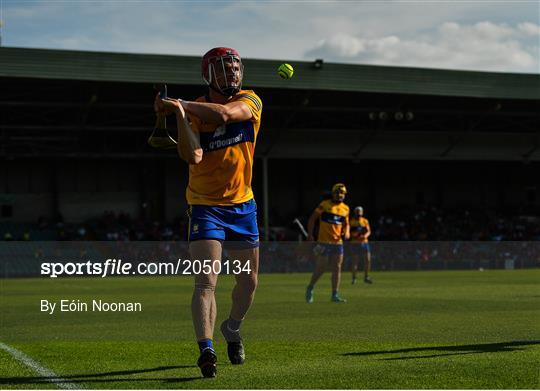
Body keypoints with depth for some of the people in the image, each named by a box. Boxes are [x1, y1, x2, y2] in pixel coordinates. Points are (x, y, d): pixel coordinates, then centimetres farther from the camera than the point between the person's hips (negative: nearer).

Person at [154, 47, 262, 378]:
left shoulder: (250, 101, -5)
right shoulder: (194, 110, -7)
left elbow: (224, 113, -28)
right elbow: (193, 157, -23)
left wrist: (181, 104, -21)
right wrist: (179, 113, -29)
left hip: (242, 205, 3)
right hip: (205, 205, -3)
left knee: (248, 282, 13)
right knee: (206, 282, -17)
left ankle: (232, 329, 39)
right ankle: (206, 350, -20)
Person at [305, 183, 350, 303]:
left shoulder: (345, 208, 11)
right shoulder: (325, 205, -4)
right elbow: (312, 218, 0)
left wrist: (346, 232, 0)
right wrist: (310, 234, -8)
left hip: (338, 242, 5)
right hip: (324, 242, -5)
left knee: (337, 268, 2)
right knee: (321, 268, -5)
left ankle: (335, 295, 7)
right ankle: (310, 288, 17)